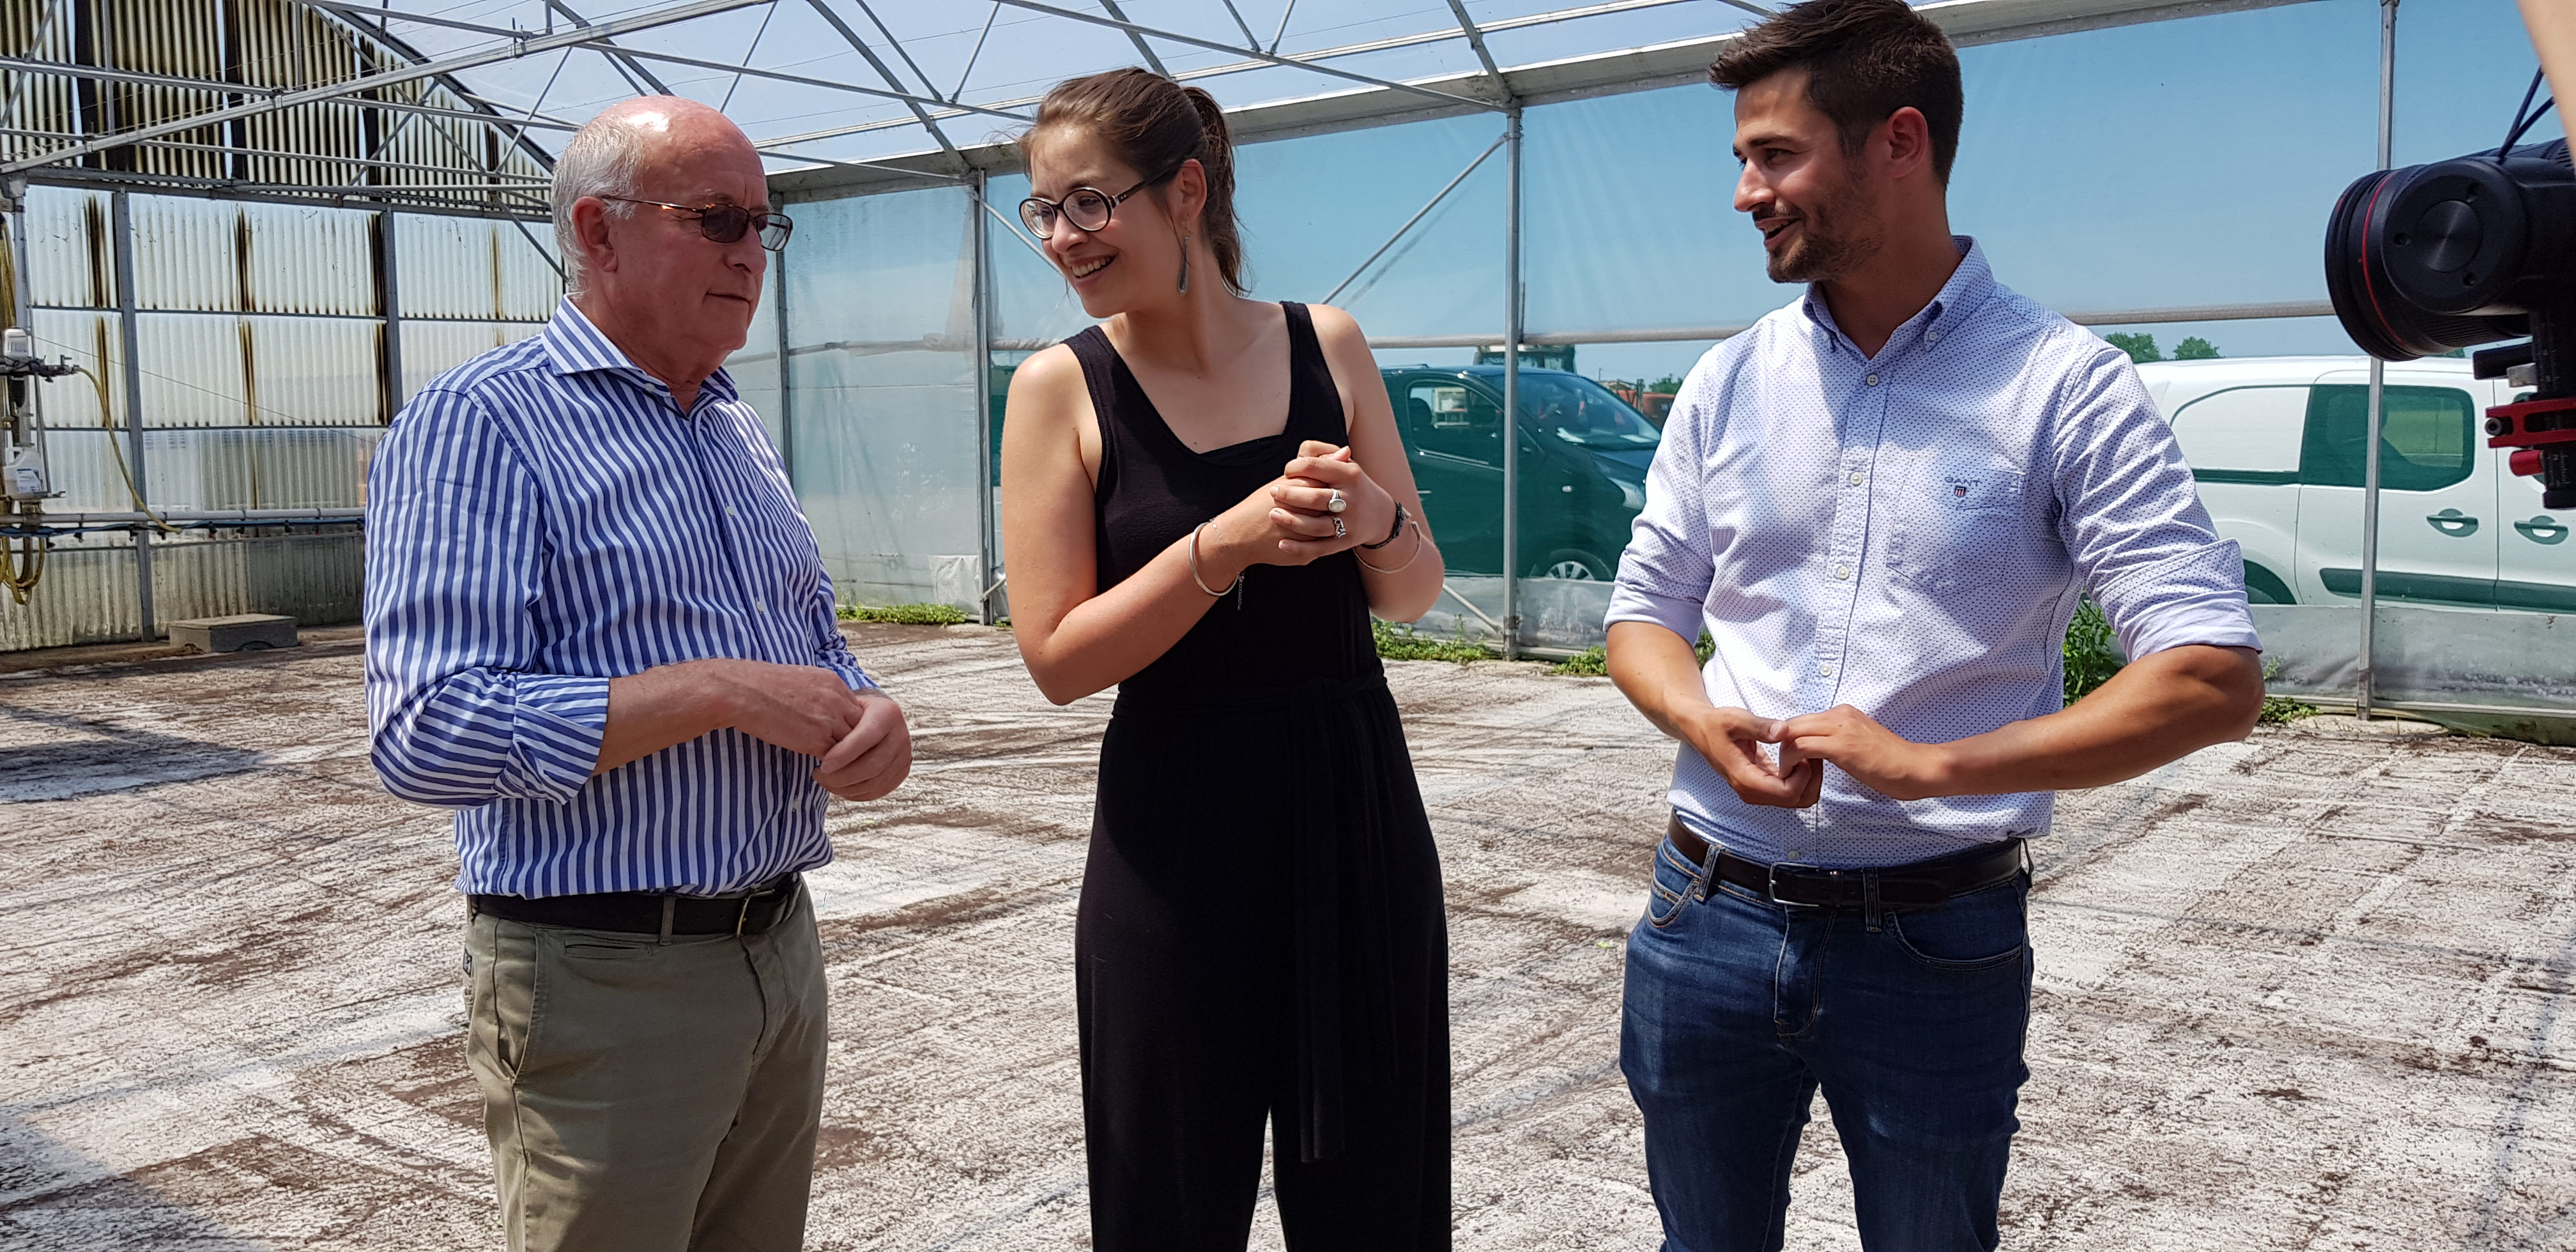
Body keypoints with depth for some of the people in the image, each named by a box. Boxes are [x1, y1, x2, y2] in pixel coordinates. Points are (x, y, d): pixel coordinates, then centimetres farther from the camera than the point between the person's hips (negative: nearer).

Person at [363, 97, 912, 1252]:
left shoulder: (739, 433, 13)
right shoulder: (479, 424, -12)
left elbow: (817, 642, 20)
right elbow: (428, 735, -22)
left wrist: (871, 718, -3)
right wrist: (723, 691, -22)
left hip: (781, 948, 7)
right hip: (603, 981, -7)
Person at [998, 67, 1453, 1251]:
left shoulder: (1325, 345, 2)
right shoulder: (1062, 386, -5)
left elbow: (1412, 595, 8)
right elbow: (1057, 655, -10)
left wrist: (1376, 519, -14)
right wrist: (1226, 544, -22)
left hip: (1358, 809, 3)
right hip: (1177, 836, -2)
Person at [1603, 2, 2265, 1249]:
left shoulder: (2063, 386, -8)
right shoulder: (1730, 382, 5)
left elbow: (2214, 678, -14)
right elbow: (1645, 610, 12)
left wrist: (1931, 764, -23)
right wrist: (1704, 721, -11)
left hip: (1935, 944, -3)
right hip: (1709, 918, 4)